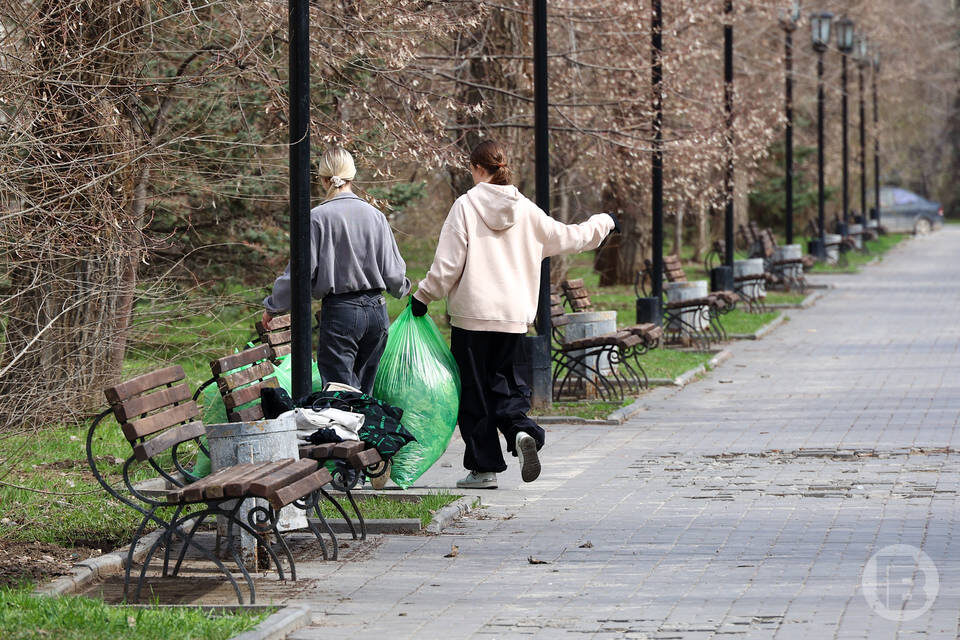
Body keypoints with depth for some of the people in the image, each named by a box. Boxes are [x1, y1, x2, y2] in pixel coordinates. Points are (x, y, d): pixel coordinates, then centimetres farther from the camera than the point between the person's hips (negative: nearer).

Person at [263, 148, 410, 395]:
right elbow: (393, 272, 7)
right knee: (364, 394, 14)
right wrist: (402, 289, 30)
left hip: (340, 313, -5)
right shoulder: (375, 215, 3)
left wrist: (272, 306, 6)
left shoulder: (318, 218, -10)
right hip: (377, 310, 5)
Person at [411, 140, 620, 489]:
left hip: (471, 315, -4)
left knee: (473, 390, 5)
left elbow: (447, 264, -10)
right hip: (513, 316, 4)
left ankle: (484, 467, 7)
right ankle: (522, 431, -12)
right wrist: (604, 223, 35)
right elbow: (569, 237, 17)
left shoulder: (466, 205, -7)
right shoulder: (525, 210, 4)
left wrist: (423, 295, 4)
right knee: (502, 381, 17)